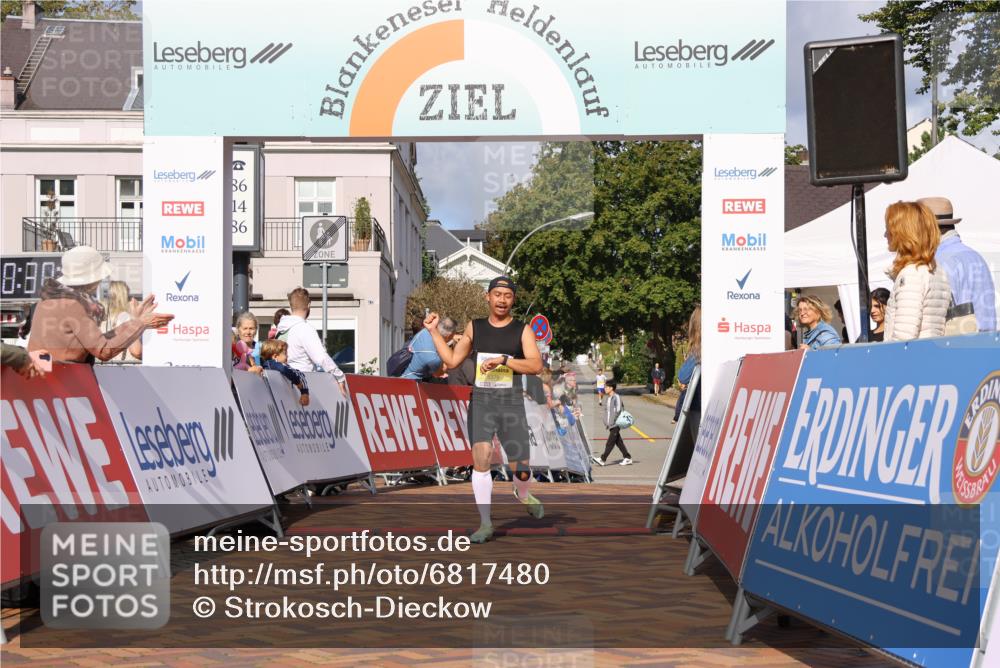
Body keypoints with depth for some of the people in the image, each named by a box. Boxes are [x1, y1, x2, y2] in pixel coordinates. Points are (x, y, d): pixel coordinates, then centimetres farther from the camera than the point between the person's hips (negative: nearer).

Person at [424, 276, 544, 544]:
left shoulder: (522, 330, 1)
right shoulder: (474, 327, 10)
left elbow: (535, 365, -11)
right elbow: (452, 360, 15)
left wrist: (502, 360, -21)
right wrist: (434, 331, 9)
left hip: (511, 404, -1)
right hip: (481, 402, 1)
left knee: (521, 470, 1)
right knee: (481, 460, -15)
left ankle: (522, 496, 38)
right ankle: (485, 523, -8)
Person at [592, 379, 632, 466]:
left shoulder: (616, 397, -11)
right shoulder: (609, 398, 15)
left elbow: (619, 410, -15)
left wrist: (614, 421, -17)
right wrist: (606, 422, 15)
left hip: (615, 424, -9)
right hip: (611, 424, 9)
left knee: (610, 442, -9)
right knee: (618, 442, 10)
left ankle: (602, 459, -12)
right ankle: (627, 458, 14)